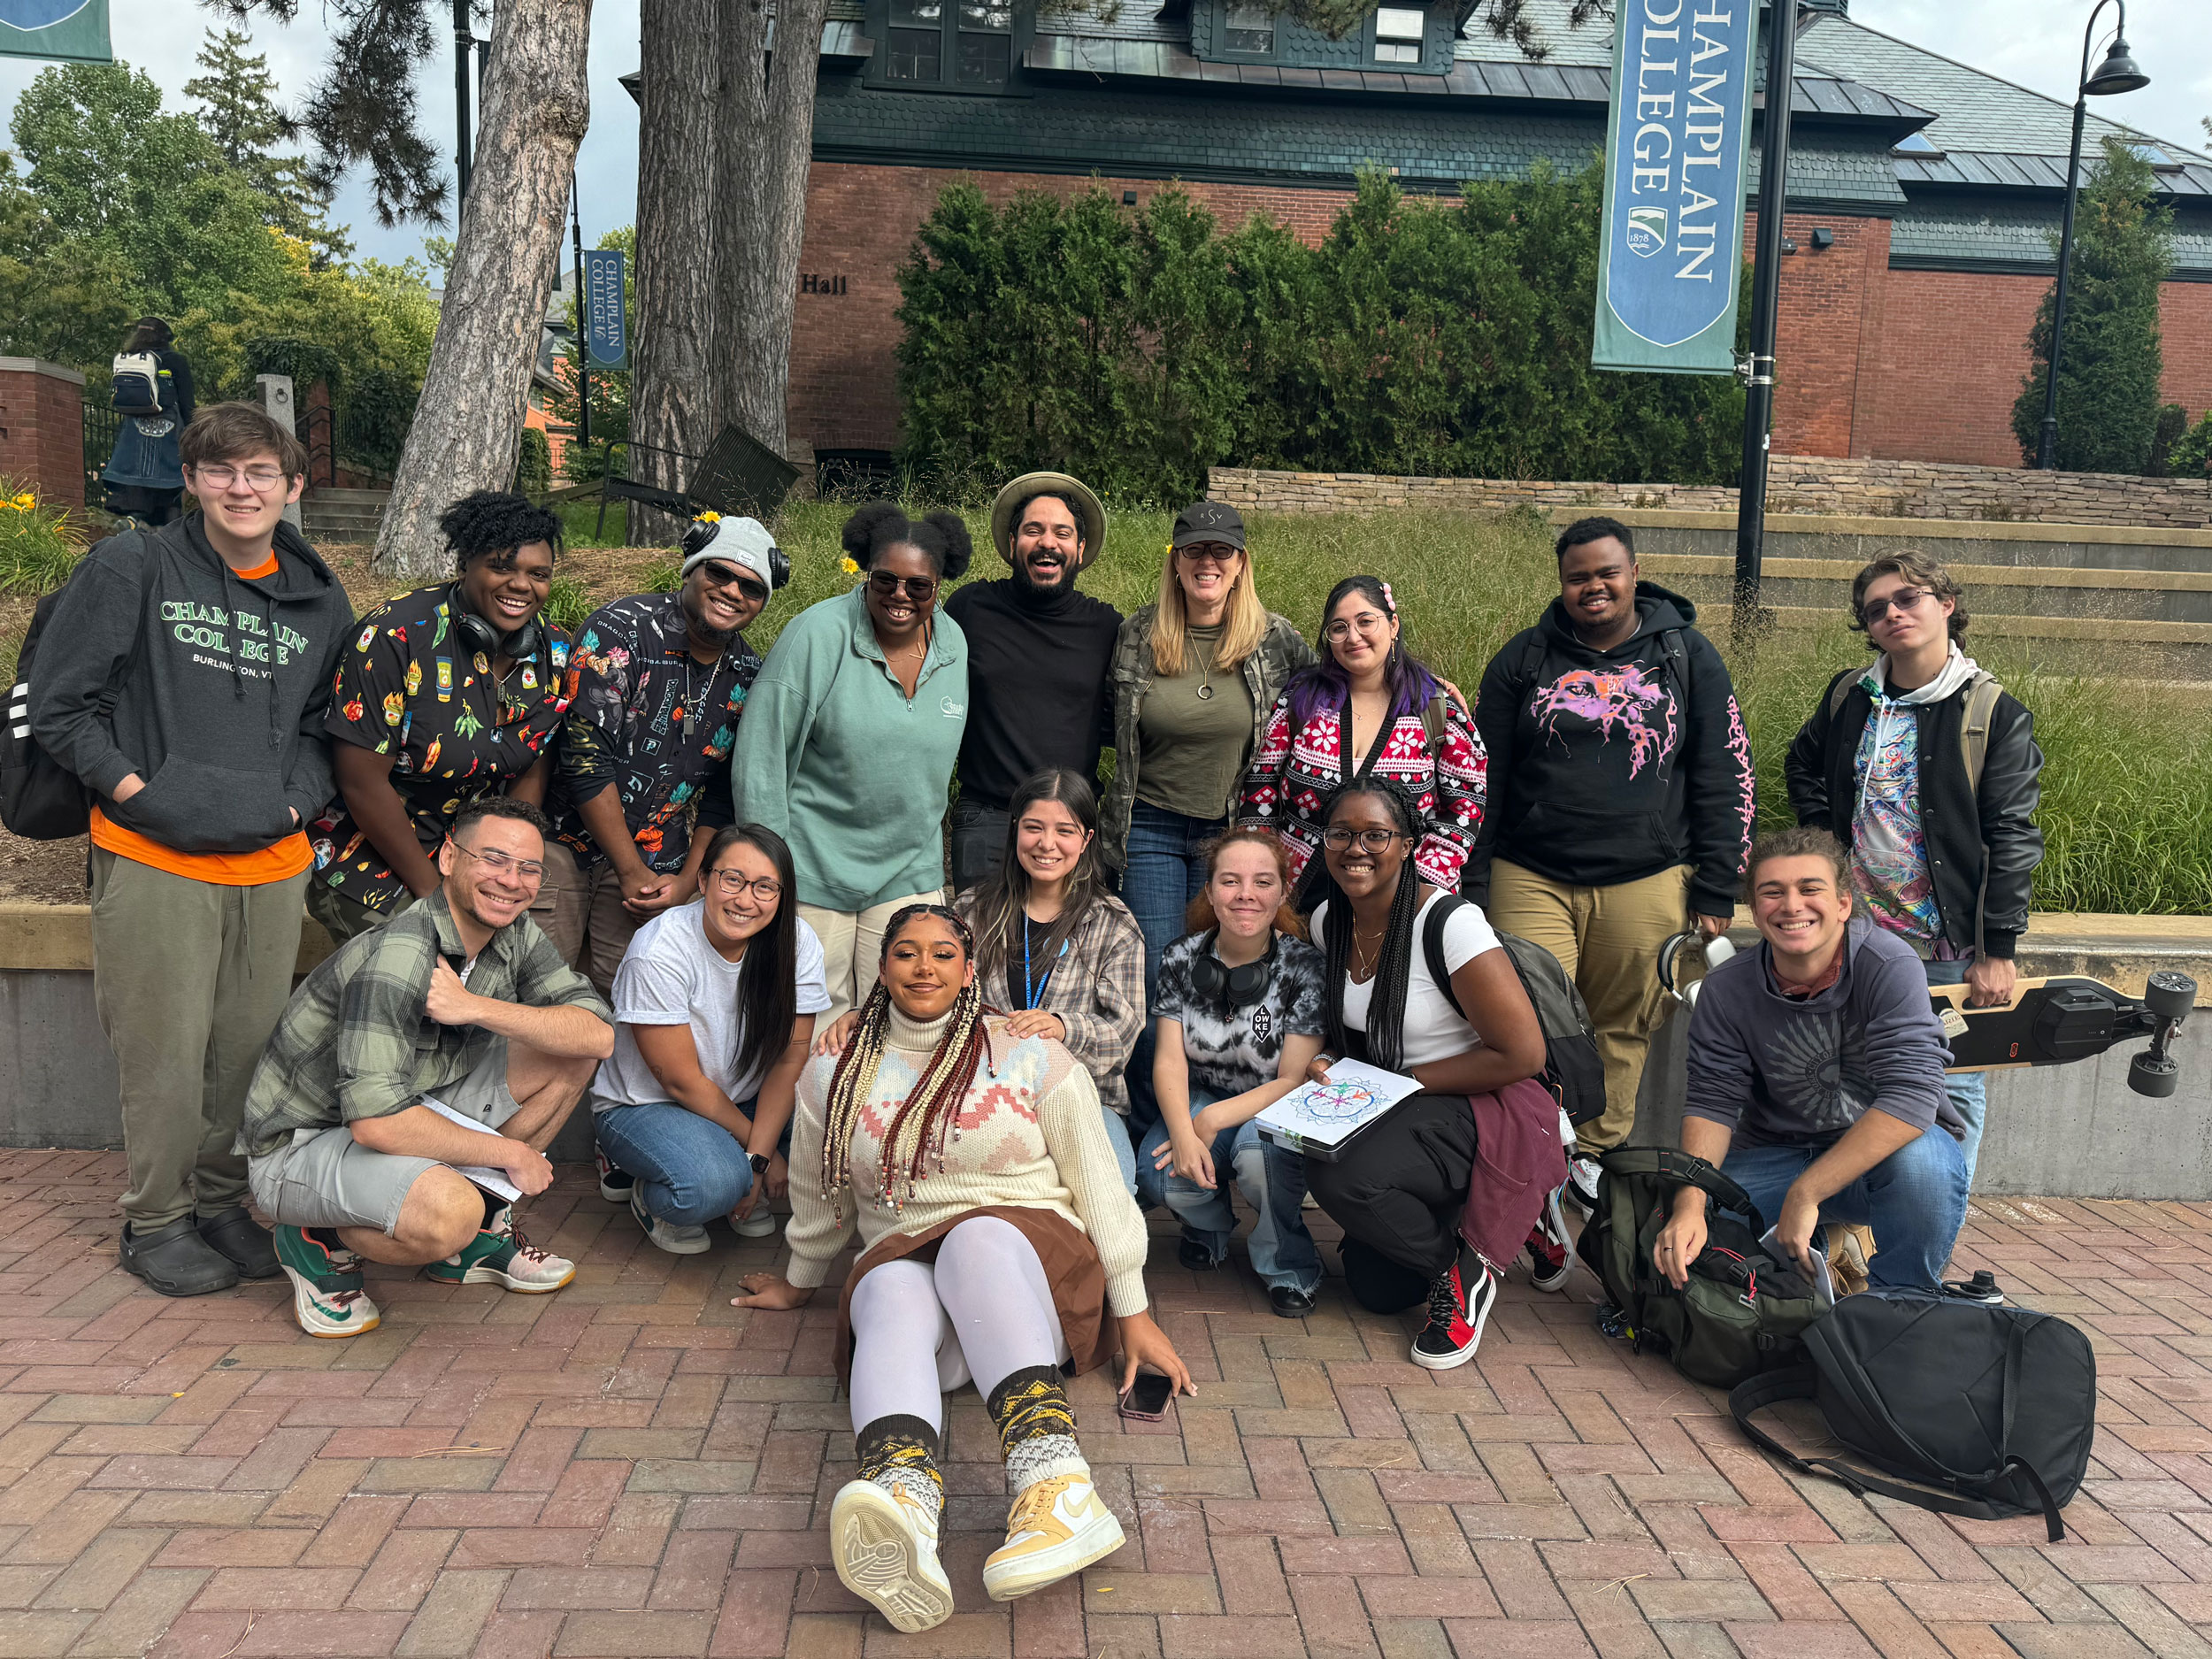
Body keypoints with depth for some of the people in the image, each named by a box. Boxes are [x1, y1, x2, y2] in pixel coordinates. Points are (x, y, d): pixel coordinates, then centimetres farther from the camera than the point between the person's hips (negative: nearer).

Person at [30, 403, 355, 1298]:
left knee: (250, 1047, 10)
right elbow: (59, 703, 0)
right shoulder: (132, 567, -2)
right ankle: (156, 1219, 22)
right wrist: (136, 790, -7)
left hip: (272, 866, 4)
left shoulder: (319, 599, 10)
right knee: (165, 1055, 2)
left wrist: (297, 800, 6)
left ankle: (224, 1201, 30)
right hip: (154, 860, -3)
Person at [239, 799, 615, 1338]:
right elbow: (376, 1122, -35)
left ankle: (477, 1234, 9)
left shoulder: (514, 934, -4)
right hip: (299, 1147, -8)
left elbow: (597, 1034, -13)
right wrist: (510, 1153, -23)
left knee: (568, 1057, -4)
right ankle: (322, 1242, -2)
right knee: (447, 1212, -36)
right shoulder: (398, 957, -29)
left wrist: (476, 1007, -26)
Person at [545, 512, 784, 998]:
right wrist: (631, 872, -14)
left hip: (658, 861, 3)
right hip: (568, 840, -3)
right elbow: (586, 757, -16)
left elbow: (724, 792, 9)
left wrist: (688, 879, -1)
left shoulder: (750, 675, 1)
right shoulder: (618, 629, -14)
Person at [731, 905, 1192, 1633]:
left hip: (1026, 1252, -2)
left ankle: (1054, 1479, -58)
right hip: (901, 1259, 2)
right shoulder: (834, 1073, 11)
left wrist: (1133, 1313, 3)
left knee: (977, 1238, -38)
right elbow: (818, 1197, 27)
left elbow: (1098, 1185, 4)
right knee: (895, 1294, -36)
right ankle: (903, 1500, -67)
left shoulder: (1033, 1059, 4)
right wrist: (800, 1281, 35)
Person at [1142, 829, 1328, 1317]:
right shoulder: (1182, 958, -5)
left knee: (1258, 1155, -36)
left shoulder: (1303, 966, -14)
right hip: (1199, 1104, 3)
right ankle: (1209, 1227, 11)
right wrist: (1184, 1135, -28)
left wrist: (1213, 1119, -25)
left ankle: (1287, 1265, -6)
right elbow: (1169, 1060, -9)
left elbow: (1296, 1080, -16)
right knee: (1160, 1171, -26)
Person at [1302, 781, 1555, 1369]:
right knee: (1375, 1288, 10)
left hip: (1489, 1112, -8)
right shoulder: (1328, 921, -1)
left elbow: (1523, 1055, -22)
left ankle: (1462, 1269, -5)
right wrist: (1331, 1063, -6)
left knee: (1341, 1175, -33)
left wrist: (1402, 1082, -18)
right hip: (1401, 1118, 8)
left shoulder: (1451, 923, -23)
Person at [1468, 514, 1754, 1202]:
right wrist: (1475, 884, 3)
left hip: (1646, 883, 1)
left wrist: (1715, 889, 2)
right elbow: (1483, 776, 8)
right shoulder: (1524, 658, 6)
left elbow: (1725, 777, 6)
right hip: (1531, 879, 0)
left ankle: (1597, 1155, 25)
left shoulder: (1687, 655, 6)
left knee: (1623, 1029, 8)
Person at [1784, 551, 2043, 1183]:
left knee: (1953, 1087, 3)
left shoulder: (1994, 713, -8)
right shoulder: (1848, 697, 5)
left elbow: (2012, 837, -9)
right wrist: (1823, 838, 8)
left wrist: (1998, 950, -12)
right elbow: (1803, 767, 24)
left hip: (1948, 945, -4)